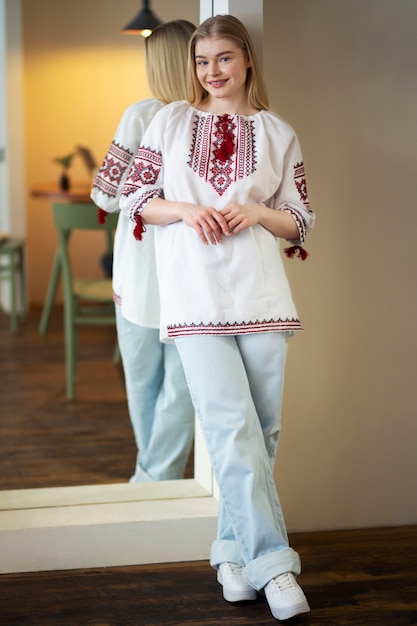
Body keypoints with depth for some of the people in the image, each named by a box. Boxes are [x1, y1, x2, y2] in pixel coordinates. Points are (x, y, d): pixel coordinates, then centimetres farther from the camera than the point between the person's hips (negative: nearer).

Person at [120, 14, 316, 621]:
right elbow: (135, 198, 11)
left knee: (263, 426, 3)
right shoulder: (170, 121, 11)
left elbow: (300, 222, 14)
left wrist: (258, 212, -6)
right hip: (194, 292, -2)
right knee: (232, 422, -12)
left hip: (260, 290, 2)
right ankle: (271, 561, -10)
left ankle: (235, 549, 19)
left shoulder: (278, 134, 12)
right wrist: (185, 209, -7)